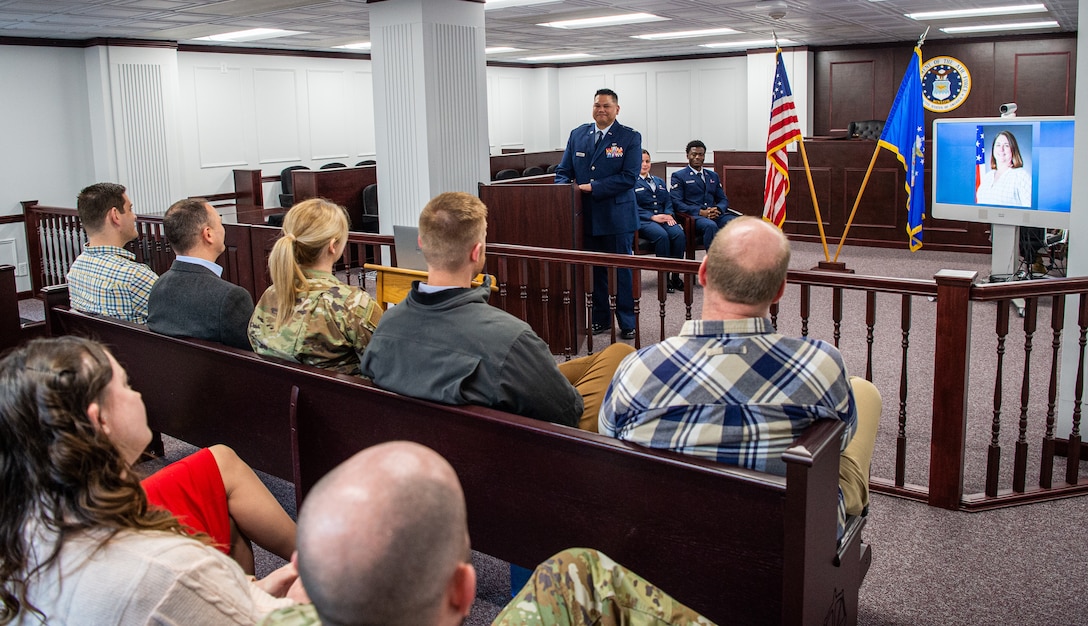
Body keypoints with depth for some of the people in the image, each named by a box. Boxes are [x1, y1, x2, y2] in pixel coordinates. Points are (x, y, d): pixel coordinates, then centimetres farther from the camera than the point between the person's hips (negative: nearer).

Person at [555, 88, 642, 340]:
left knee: (622, 270, 4)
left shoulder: (630, 137, -3)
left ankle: (627, 323, 14)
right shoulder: (577, 135, 10)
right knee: (594, 270, 11)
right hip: (586, 216, 4)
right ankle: (600, 319, 23)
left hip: (617, 216, -4)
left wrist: (592, 187, -18)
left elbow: (628, 177, -12)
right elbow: (563, 171, 12)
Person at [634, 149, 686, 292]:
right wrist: (653, 217, -15)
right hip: (643, 221, -5)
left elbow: (668, 201, 20)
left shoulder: (659, 182, 28)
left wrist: (669, 215, -2)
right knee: (662, 235, -35)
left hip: (663, 218, 5)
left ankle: (675, 275, -18)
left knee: (679, 234, -27)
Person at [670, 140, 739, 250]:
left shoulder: (713, 176, 26)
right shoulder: (678, 176, 8)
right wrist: (700, 212, -15)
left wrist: (718, 209, -3)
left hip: (715, 215, 5)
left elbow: (723, 199, 23)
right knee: (710, 225, -39)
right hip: (693, 216, -5)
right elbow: (676, 202, -3)